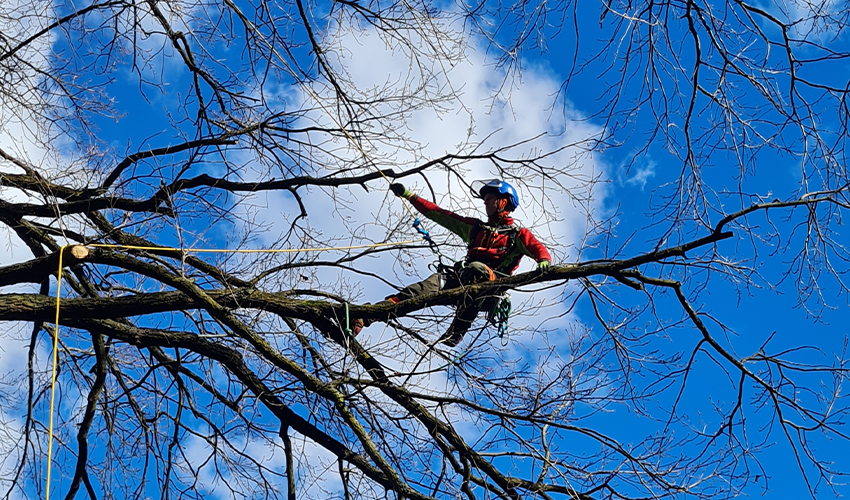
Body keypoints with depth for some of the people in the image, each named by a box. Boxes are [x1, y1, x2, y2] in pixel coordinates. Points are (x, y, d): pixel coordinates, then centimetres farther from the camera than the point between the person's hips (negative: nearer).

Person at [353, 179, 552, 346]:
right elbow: (440, 214, 31)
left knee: (476, 269, -38)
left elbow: (538, 248, -1)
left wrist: (543, 260, -26)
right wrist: (409, 196, 28)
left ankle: (457, 331, -49)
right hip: (462, 279, 4)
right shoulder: (475, 227, 32)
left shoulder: (518, 234, 17)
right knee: (434, 282, -27)